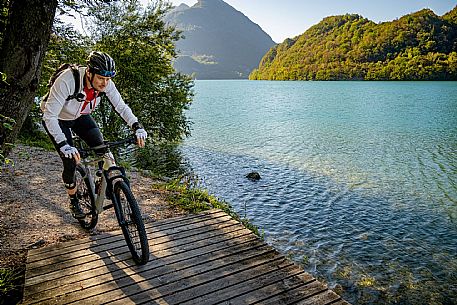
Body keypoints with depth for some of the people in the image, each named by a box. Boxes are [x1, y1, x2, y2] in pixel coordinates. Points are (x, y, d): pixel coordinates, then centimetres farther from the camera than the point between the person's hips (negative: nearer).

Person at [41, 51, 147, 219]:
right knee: (70, 163, -9)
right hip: (58, 119, -4)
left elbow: (121, 106, -17)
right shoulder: (67, 81, -40)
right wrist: (63, 145, -49)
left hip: (80, 116, 4)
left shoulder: (105, 83, -25)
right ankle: (74, 202, 17)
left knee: (102, 149, -18)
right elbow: (49, 115, -39)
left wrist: (137, 127, -33)